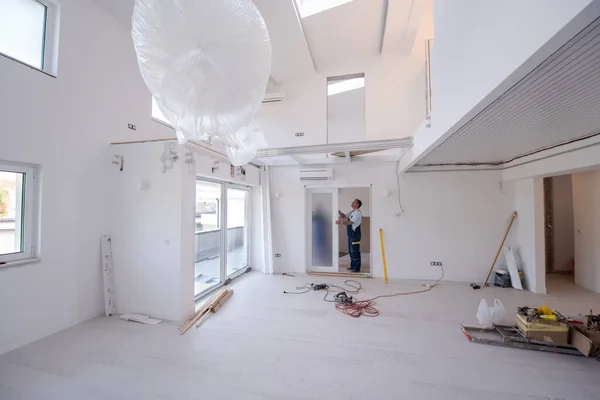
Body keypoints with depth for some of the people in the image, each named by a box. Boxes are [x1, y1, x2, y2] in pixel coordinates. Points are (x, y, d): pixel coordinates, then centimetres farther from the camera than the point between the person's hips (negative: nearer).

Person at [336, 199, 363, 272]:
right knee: (351, 250, 15)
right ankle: (352, 266, 25)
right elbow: (344, 216, 20)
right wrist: (339, 212, 2)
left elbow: (350, 222, -21)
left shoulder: (358, 212, -13)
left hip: (355, 234, -10)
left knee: (355, 251, -5)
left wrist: (341, 222, -26)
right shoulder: (352, 212, 16)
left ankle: (357, 268, 3)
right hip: (350, 234, 10)